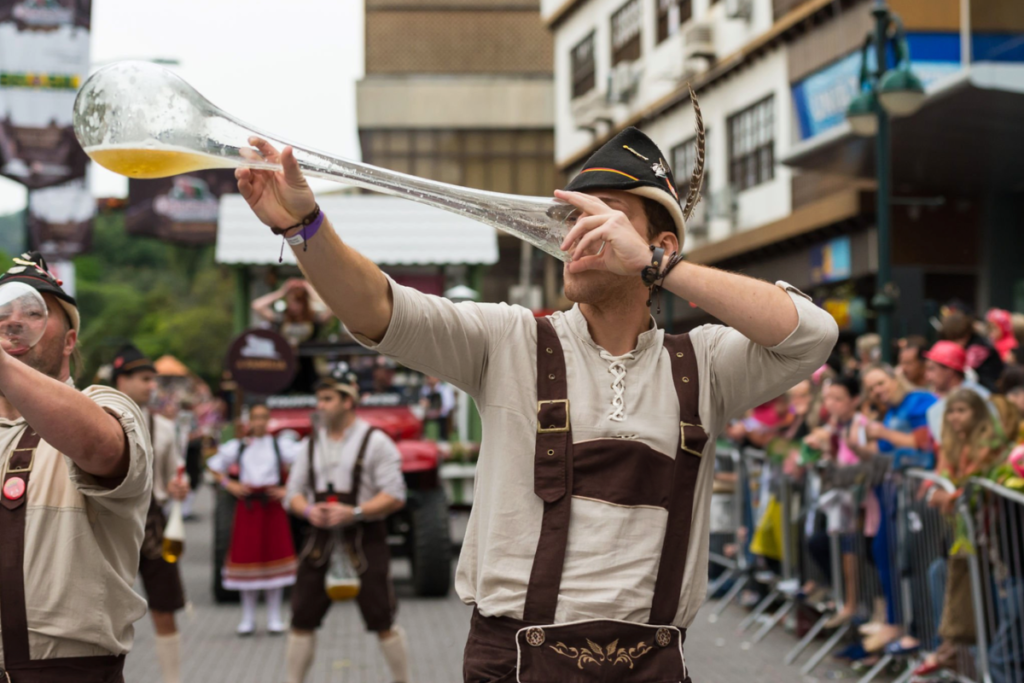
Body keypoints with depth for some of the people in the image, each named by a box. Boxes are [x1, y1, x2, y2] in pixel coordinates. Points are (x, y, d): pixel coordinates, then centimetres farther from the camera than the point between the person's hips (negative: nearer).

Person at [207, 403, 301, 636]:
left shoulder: (281, 445, 3)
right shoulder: (237, 447, 8)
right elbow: (214, 466, 18)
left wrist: (288, 489, -7)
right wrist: (229, 485, 4)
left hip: (273, 505, -1)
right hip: (247, 506, 1)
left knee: (275, 554, -1)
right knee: (247, 555, 0)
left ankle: (274, 618, 8)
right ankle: (248, 618, 10)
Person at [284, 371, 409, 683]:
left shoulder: (375, 442, -5)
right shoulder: (312, 444, 12)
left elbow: (394, 496, -10)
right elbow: (294, 491, 13)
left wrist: (354, 512, -21)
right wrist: (308, 510, -10)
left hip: (365, 541, -5)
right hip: (321, 540, 5)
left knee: (382, 621, -2)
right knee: (302, 619, 3)